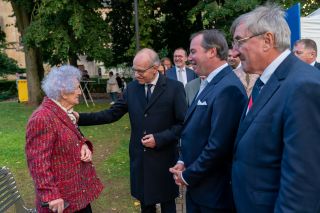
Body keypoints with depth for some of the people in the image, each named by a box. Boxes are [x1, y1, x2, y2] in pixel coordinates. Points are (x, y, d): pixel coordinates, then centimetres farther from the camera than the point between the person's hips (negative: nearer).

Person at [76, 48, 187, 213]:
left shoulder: (174, 88, -10)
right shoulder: (132, 88, 2)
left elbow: (183, 123, -9)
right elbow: (112, 114, 0)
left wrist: (159, 139, -18)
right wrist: (80, 118, -10)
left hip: (164, 158, -3)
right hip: (139, 157, 4)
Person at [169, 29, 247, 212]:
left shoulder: (228, 88, -23)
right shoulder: (210, 83, 7)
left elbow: (218, 146, -26)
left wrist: (188, 175, -14)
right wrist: (183, 162, 2)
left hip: (214, 192, -8)